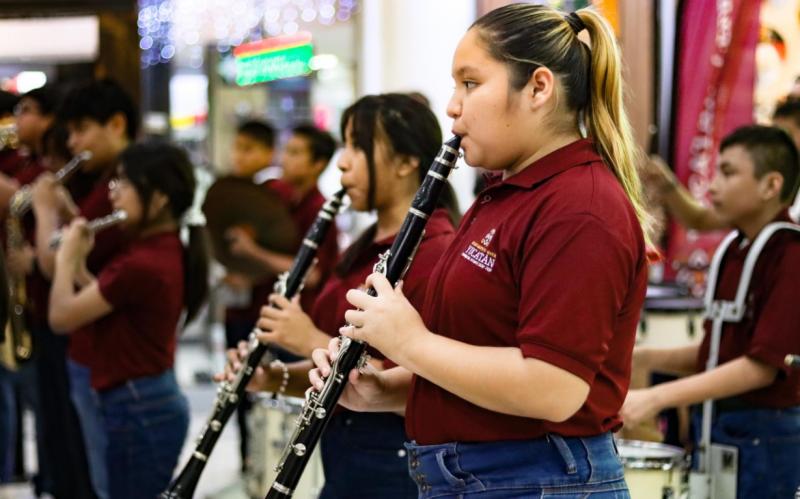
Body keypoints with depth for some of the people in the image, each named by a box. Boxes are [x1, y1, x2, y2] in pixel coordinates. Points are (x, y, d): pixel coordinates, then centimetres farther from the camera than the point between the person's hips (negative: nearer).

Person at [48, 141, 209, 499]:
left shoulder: (141, 264, -23)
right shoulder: (165, 250, 7)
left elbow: (61, 318, -16)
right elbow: (106, 302, 19)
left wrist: (66, 258, -2)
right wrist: (80, 265, 10)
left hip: (138, 411, -10)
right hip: (150, 404, 10)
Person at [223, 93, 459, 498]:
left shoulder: (434, 250, -15)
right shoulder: (364, 249, 13)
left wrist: (313, 342, -20)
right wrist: (276, 379, 1)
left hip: (394, 465, -8)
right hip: (341, 455, 8)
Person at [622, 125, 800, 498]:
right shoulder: (734, 252, 11)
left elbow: (762, 365, -20)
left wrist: (655, 398, -23)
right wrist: (645, 359, 1)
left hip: (764, 437, -8)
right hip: (715, 427, 8)